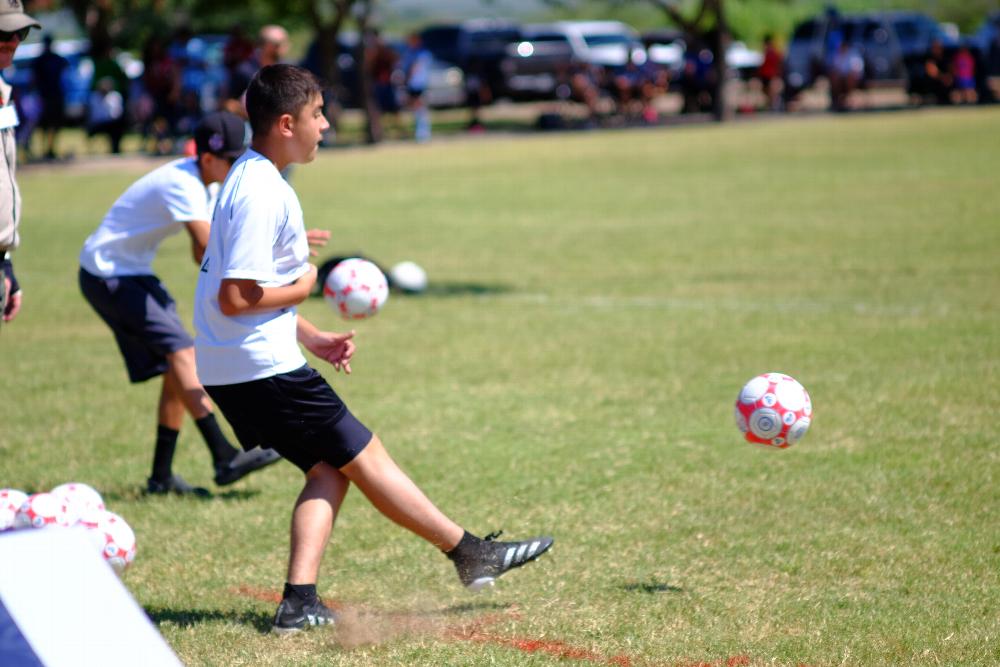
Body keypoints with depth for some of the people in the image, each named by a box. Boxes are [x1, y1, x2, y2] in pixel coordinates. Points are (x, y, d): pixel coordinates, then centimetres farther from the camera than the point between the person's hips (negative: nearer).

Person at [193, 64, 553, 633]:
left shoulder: (251, 181, 13)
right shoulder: (262, 195, -20)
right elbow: (236, 298, -25)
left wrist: (312, 340, 15)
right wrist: (301, 288, -9)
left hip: (233, 373, 10)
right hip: (265, 370, -10)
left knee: (330, 469, 10)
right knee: (365, 456, 0)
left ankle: (299, 601, 0)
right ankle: (472, 554, 10)